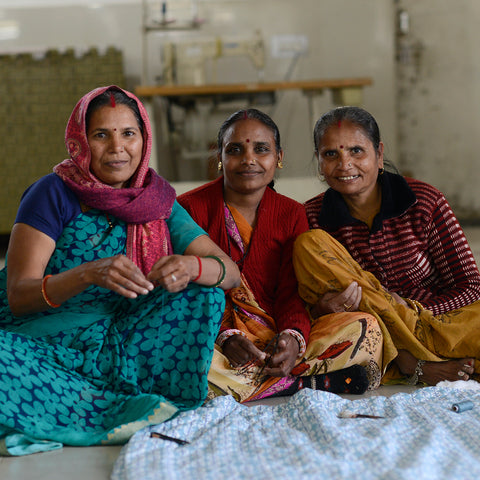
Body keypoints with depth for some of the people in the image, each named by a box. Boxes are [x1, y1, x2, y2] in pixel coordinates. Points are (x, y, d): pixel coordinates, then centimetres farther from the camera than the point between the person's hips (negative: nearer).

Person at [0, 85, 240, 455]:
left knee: (205, 293, -13)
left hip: (117, 351, 4)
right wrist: (89, 274, -33)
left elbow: (231, 272, -3)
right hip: (40, 348, -4)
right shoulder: (55, 193, -6)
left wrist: (191, 267, -26)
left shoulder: (158, 203, 6)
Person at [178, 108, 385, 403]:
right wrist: (223, 337, -25)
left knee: (365, 328, -16)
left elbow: (292, 294, 3)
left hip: (275, 341, 3)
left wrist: (293, 337, -21)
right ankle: (304, 383, -25)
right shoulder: (189, 209, -1)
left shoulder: (292, 215, 9)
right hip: (211, 342, -2)